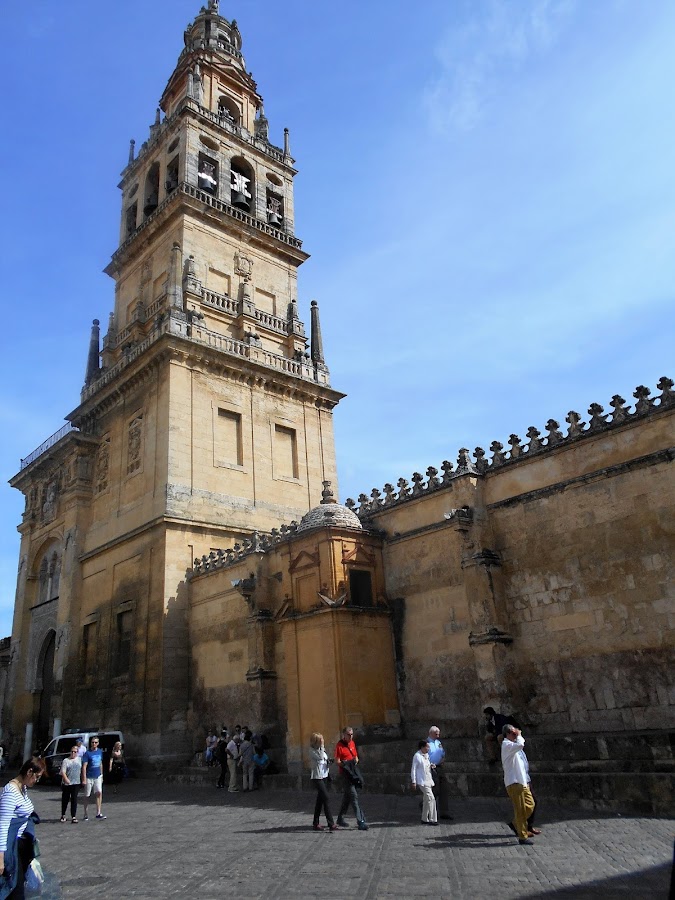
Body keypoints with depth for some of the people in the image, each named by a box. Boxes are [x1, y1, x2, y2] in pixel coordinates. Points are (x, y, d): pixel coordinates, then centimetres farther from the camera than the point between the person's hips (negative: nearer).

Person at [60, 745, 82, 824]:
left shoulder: (79, 760, 7)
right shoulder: (66, 761, -3)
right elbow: (63, 772, -11)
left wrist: (82, 780, 9)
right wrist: (66, 780, -25)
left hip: (76, 783, 1)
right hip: (66, 784, -1)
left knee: (74, 800, -3)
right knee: (65, 800, 10)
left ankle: (73, 817, -1)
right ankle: (63, 815, 29)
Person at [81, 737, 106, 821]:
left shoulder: (100, 751, 7)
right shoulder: (87, 753, -10)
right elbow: (84, 766, -12)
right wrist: (84, 779, -16)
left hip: (98, 776, 4)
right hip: (89, 777, -4)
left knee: (99, 792, -8)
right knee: (87, 796, 6)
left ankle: (98, 813, -4)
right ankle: (85, 815, 18)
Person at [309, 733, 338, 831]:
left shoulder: (321, 749, 10)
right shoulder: (312, 750, -12)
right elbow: (320, 757, -27)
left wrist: (328, 761, -2)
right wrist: (321, 746, -24)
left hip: (324, 776, 8)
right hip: (317, 777, -8)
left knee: (320, 799, 12)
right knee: (326, 798, -12)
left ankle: (316, 823, 22)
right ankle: (331, 824, -12)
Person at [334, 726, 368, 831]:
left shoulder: (352, 743, 11)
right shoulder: (339, 745, -11)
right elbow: (338, 762, -12)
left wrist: (356, 760, -1)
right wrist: (347, 764, -25)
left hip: (353, 772, 7)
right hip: (345, 773, -7)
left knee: (347, 797, 15)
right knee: (354, 796, -12)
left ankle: (340, 818, 28)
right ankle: (360, 822, -13)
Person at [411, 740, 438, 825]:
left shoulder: (427, 755, 11)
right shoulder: (417, 756, -12)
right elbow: (413, 769, -11)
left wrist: (431, 766, 3)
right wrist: (414, 782, -13)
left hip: (428, 780, 8)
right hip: (422, 781, -8)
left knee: (426, 800, 11)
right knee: (431, 798, -14)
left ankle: (424, 819, 20)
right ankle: (432, 819, -9)